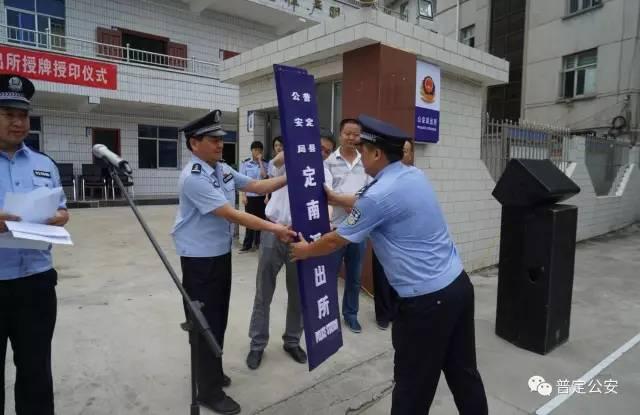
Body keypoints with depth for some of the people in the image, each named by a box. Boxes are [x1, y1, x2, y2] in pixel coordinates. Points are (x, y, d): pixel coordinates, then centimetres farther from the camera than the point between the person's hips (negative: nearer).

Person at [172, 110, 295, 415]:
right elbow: (232, 215, -27)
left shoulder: (223, 169, 4)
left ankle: (211, 372, 39)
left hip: (222, 254, 9)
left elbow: (256, 186, 10)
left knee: (219, 318, 19)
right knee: (206, 323, 3)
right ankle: (209, 391, 19)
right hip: (200, 259, -8)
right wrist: (274, 228, -28)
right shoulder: (194, 178, -23)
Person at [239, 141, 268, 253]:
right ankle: (247, 244, 9)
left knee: (261, 219, 7)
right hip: (250, 196, -2)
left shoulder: (264, 163, 6)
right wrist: (243, 195, -8)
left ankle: (258, 242, 18)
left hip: (261, 196, 2)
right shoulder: (245, 163, 1)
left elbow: (265, 176, -12)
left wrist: (260, 161, -9)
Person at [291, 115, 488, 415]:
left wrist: (306, 250, 13)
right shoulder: (414, 175, 6)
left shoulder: (379, 194, -18)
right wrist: (335, 198, 31)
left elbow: (336, 241, -5)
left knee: (413, 383, 10)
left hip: (427, 299, -9)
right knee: (463, 372, 21)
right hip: (458, 284, 9)